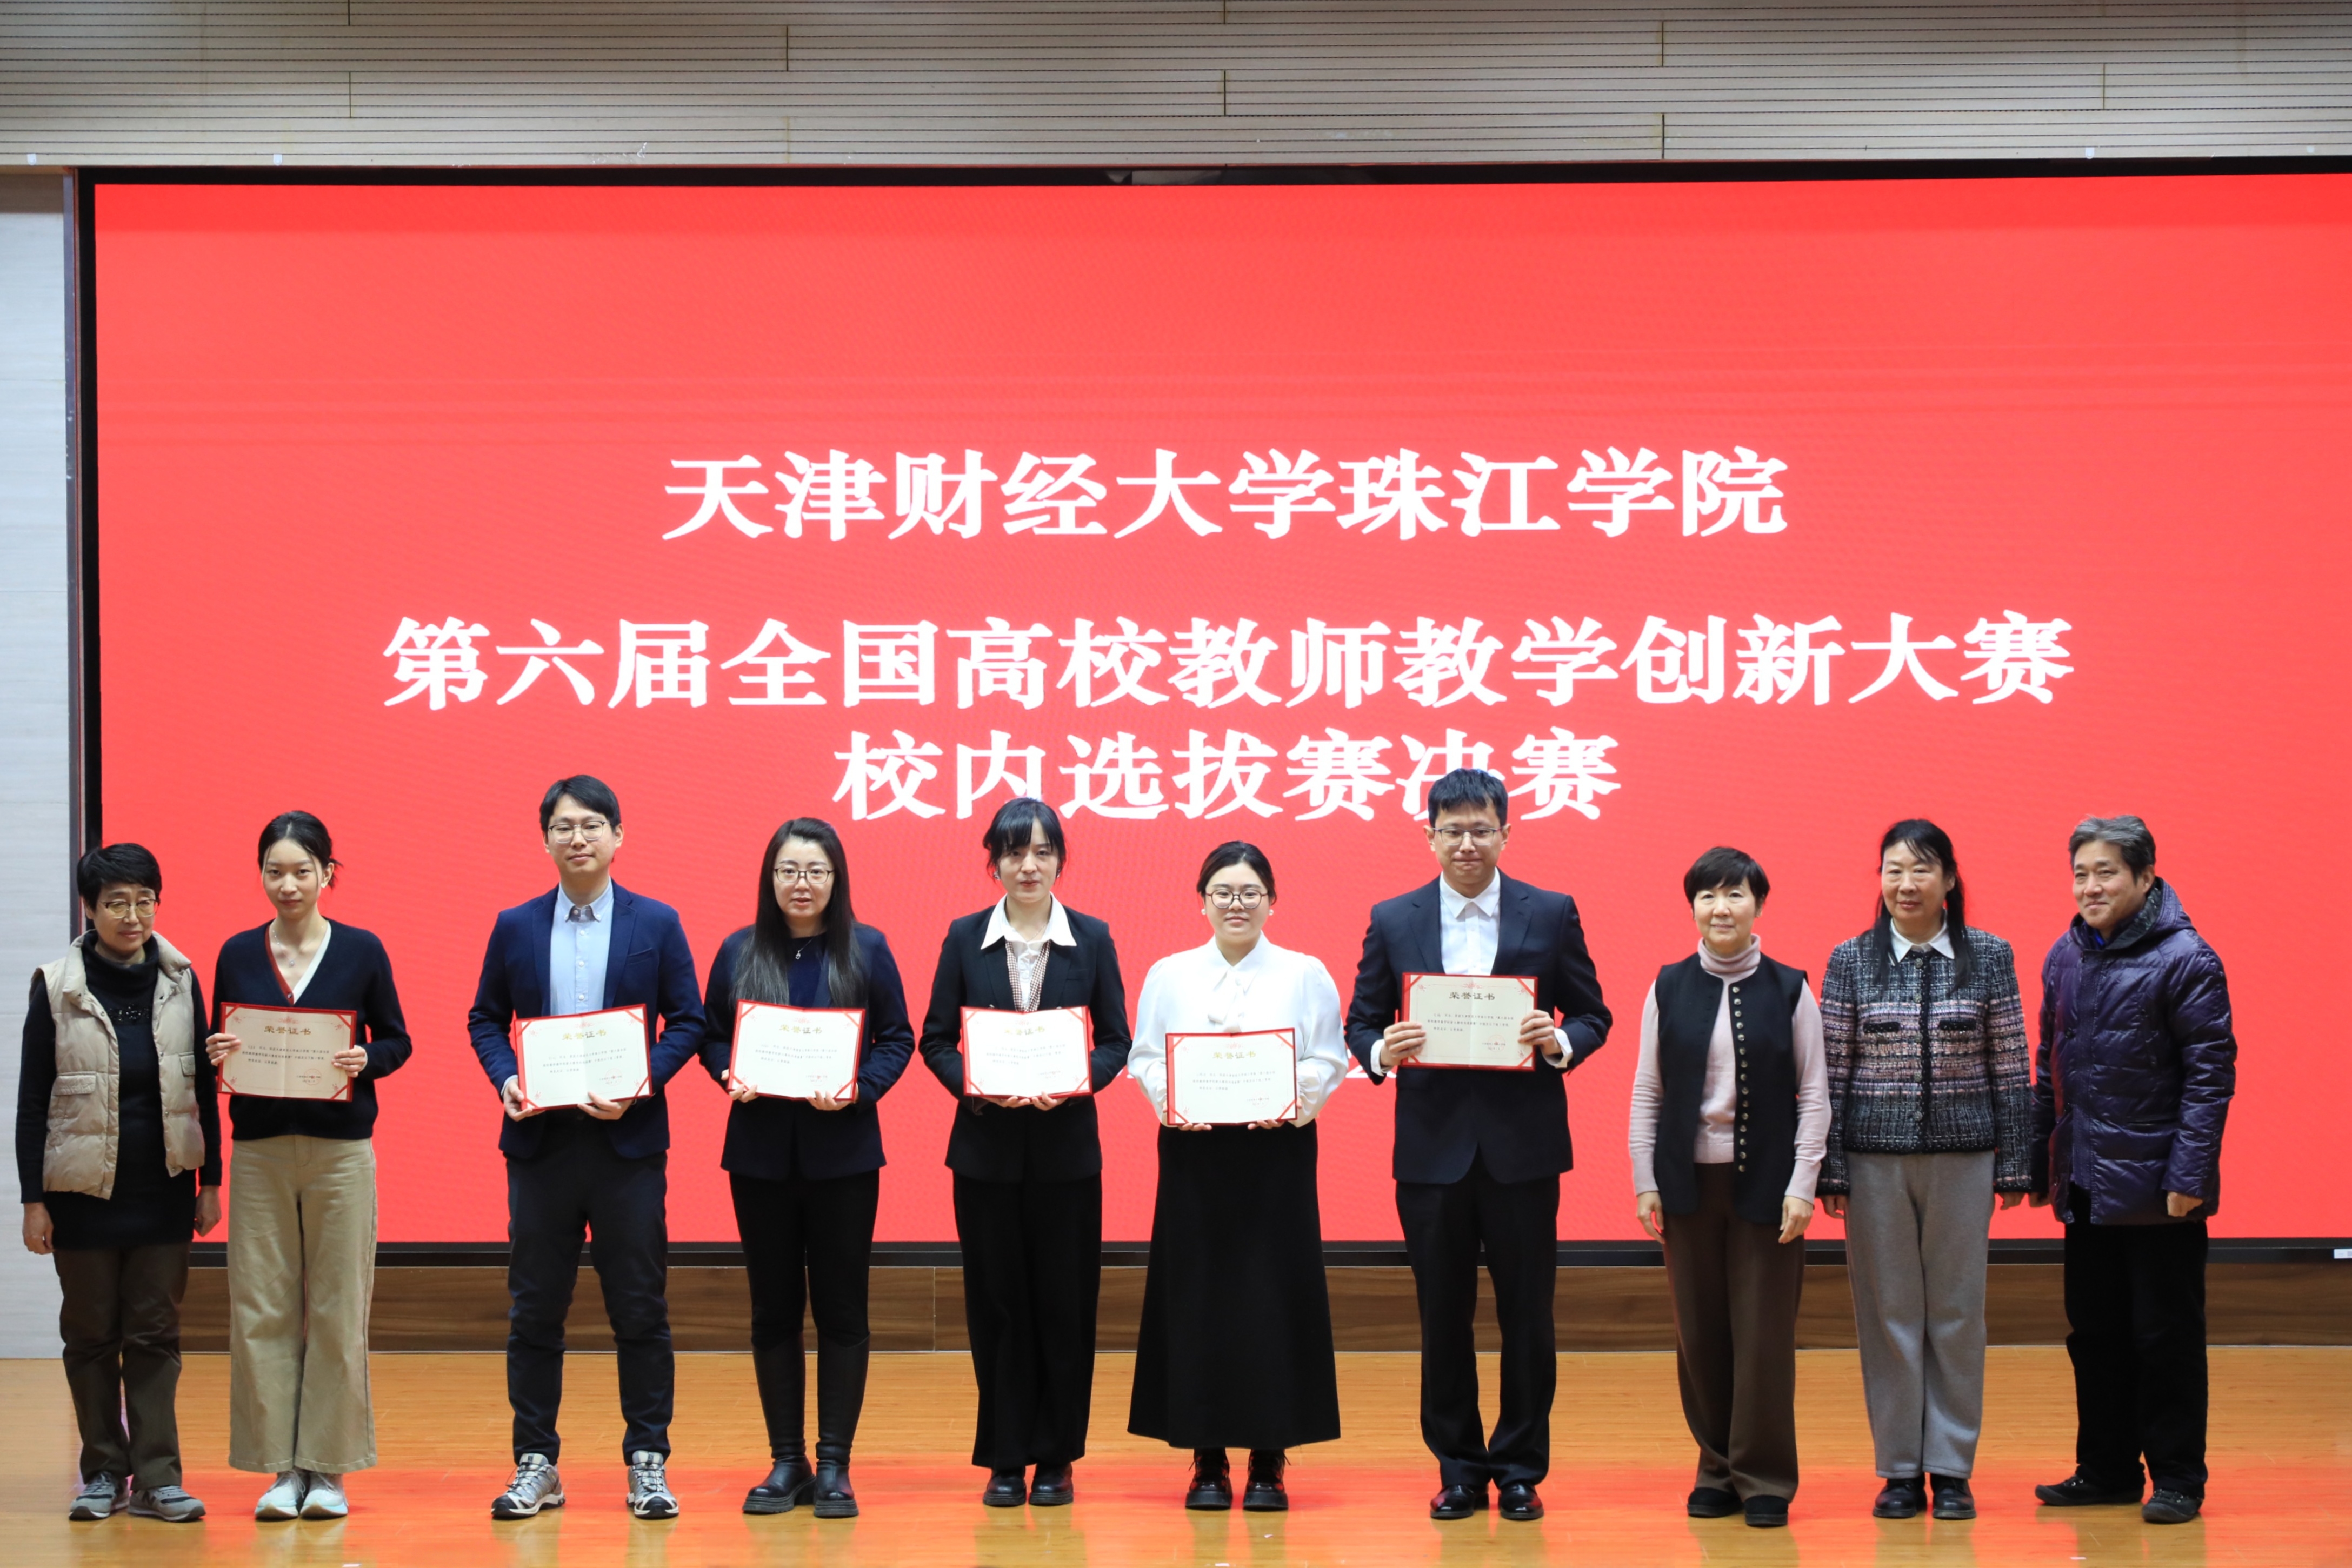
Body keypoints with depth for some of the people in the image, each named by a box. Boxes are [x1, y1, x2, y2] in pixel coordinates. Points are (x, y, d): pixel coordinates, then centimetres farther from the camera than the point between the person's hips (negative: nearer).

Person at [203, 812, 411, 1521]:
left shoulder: (361, 951, 1)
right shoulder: (238, 954, 7)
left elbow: (397, 1041, 6)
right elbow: (220, 1048, 12)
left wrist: (365, 1061, -14)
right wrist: (217, 1056, -10)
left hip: (340, 1148, -2)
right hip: (260, 1148, 2)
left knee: (337, 1308, -1)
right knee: (262, 1308, 0)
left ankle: (328, 1467, 7)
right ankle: (280, 1468, 7)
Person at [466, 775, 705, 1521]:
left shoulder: (657, 925, 2)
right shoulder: (515, 928, 8)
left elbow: (687, 1021, 1)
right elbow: (485, 1019, 11)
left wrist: (642, 1084, -14)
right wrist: (505, 1079, -8)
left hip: (628, 1138, -2)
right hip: (539, 1138, 2)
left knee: (640, 1307, 2)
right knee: (534, 1310, 5)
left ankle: (648, 1462, 10)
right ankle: (536, 1464, 13)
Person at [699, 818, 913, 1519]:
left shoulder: (866, 951, 1)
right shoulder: (739, 953, 5)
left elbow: (897, 1038, 1)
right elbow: (711, 1036, 9)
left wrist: (860, 1089, -16)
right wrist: (730, 1076, -12)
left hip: (842, 1152, -2)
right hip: (760, 1151, 2)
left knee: (841, 1309, 1)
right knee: (774, 1309, 6)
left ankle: (834, 1465, 8)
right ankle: (787, 1462, 15)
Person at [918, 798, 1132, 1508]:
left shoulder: (1092, 939, 3)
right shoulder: (965, 938, 3)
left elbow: (1116, 1042, 3)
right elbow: (936, 1039, 3)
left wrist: (1073, 1082, -16)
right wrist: (973, 1086, -15)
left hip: (1066, 1144, 0)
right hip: (986, 1145, 0)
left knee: (1064, 1301, 2)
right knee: (996, 1302, 3)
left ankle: (1056, 1458, 13)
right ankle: (1006, 1459, 12)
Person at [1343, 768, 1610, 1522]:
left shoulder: (1552, 915, 3)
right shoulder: (1392, 921, 6)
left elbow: (1593, 1015, 6)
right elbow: (1360, 1023, 7)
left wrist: (1560, 1042, -16)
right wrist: (1381, 1049, -16)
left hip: (1522, 1145, -1)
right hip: (1432, 1146, 1)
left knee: (1526, 1315, 4)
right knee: (1443, 1317, 7)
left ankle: (1521, 1469, 15)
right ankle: (1459, 1468, 18)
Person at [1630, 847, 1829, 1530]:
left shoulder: (1789, 989, 1)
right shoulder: (1669, 988, 5)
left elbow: (1814, 1094, 1)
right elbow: (1646, 1091, 6)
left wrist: (1802, 1185, -6)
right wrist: (1645, 1183, 1)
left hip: (1764, 1183, -2)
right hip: (1689, 1180, 2)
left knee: (1764, 1334, -1)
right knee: (1700, 1333, 5)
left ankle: (1763, 1479, 9)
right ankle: (1718, 1469, 16)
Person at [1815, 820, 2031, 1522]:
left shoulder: (1990, 957, 2)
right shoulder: (1850, 962, 1)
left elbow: (2011, 1067, 3)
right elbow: (1832, 1071, 1)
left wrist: (2014, 1164, 0)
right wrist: (1830, 1173, -2)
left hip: (1963, 1156, 0)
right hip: (1876, 1156, 0)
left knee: (1957, 1312, 4)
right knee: (1888, 1312, 4)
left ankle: (1951, 1469, 13)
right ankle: (1901, 1470, 12)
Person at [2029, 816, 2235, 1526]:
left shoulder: (2183, 960, -11)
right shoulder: (2066, 957, 9)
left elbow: (2211, 1073, -12)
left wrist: (2188, 1174, -17)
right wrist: (2036, 1160, 13)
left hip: (2155, 1189, -6)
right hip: (2084, 1185, 6)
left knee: (2166, 1336, 2)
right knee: (2095, 1334, 12)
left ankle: (2177, 1479, 11)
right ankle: (2106, 1470, 22)